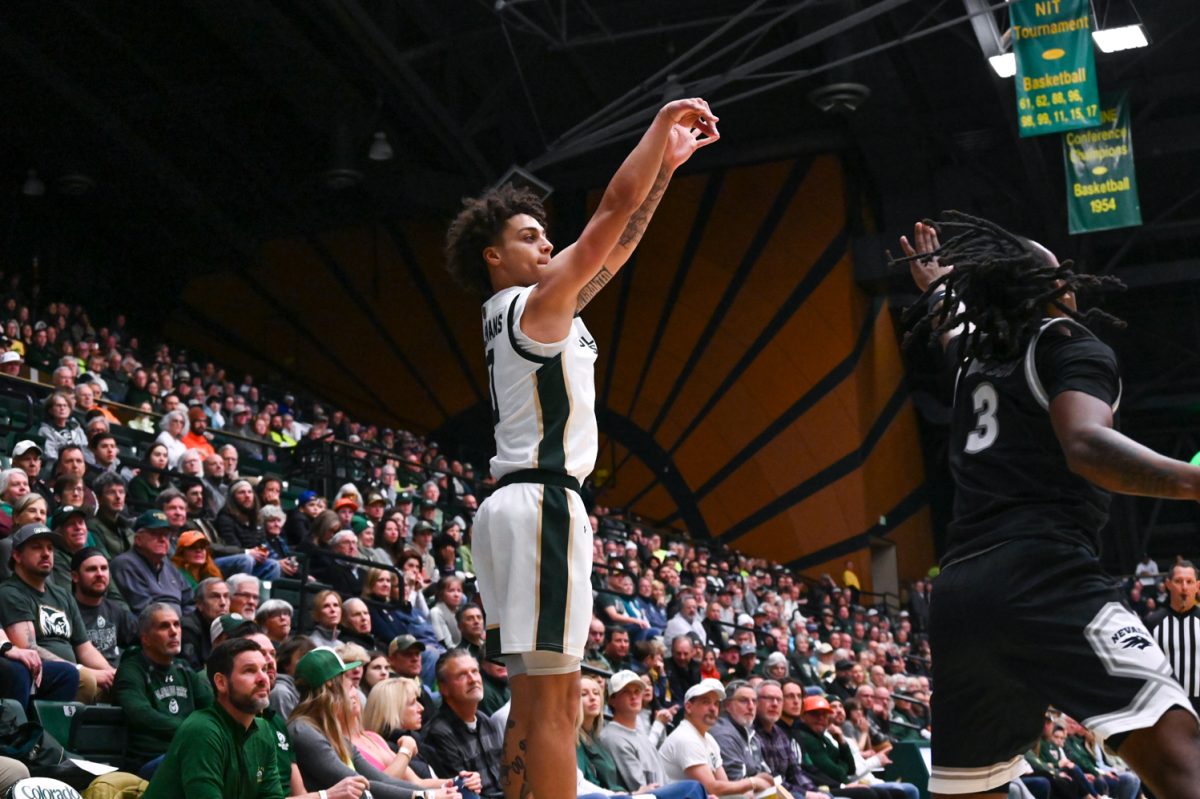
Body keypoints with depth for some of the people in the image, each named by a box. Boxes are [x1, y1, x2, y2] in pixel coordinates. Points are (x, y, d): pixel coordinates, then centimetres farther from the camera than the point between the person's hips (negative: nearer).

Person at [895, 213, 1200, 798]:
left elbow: (948, 326, 50)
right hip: (1041, 578, -8)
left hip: (955, 592, 8)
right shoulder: (1073, 350, 4)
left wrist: (935, 288, 72)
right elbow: (1084, 444, -17)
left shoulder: (976, 357, 25)